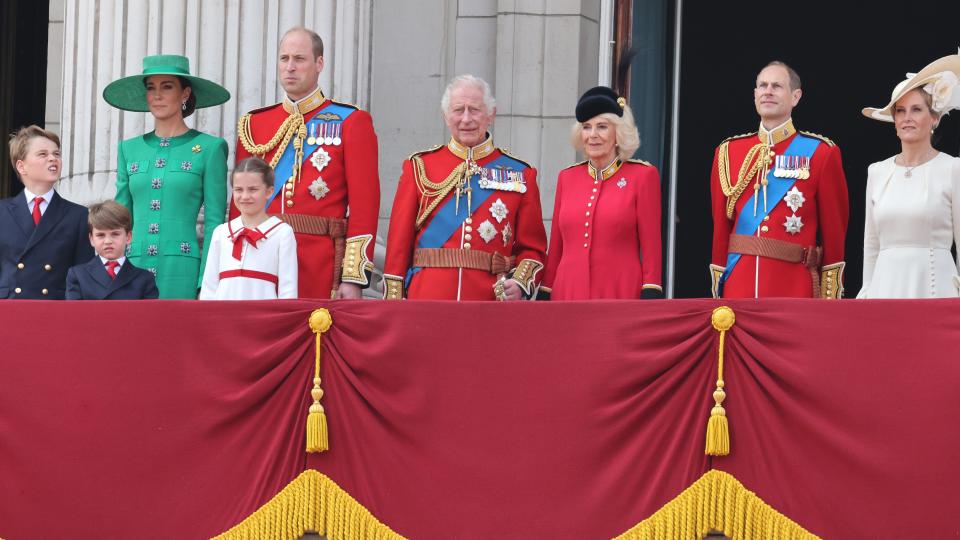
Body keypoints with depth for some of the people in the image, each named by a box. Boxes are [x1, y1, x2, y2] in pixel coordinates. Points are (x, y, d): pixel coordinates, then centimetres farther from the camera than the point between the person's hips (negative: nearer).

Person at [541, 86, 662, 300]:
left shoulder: (643, 176, 1)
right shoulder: (567, 177, 12)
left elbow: (651, 248, -1)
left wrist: (651, 299, -9)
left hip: (621, 295, -3)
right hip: (568, 292, 3)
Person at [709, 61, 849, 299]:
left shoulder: (820, 153, 3)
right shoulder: (728, 152, 11)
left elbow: (835, 231, 3)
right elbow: (721, 229, 13)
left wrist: (830, 299, -1)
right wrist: (717, 292, 8)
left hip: (795, 288, -2)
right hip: (738, 287, 3)